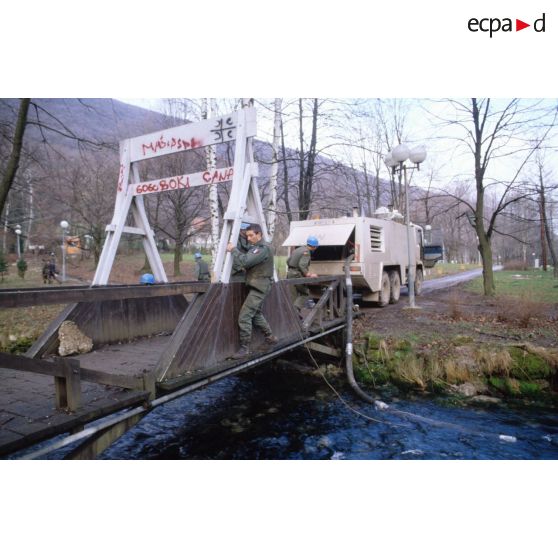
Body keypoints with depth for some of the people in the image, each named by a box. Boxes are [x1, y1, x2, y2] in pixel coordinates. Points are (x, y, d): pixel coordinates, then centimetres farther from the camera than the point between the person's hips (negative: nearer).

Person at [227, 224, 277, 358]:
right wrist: (235, 250, 0)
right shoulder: (256, 247, 15)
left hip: (259, 288, -11)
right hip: (256, 286, 11)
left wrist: (233, 250, -16)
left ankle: (244, 348, -4)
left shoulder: (263, 248, -18)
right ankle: (270, 337, 35)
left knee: (244, 317, -12)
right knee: (256, 314, 21)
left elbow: (245, 261, -27)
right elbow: (247, 262, 12)